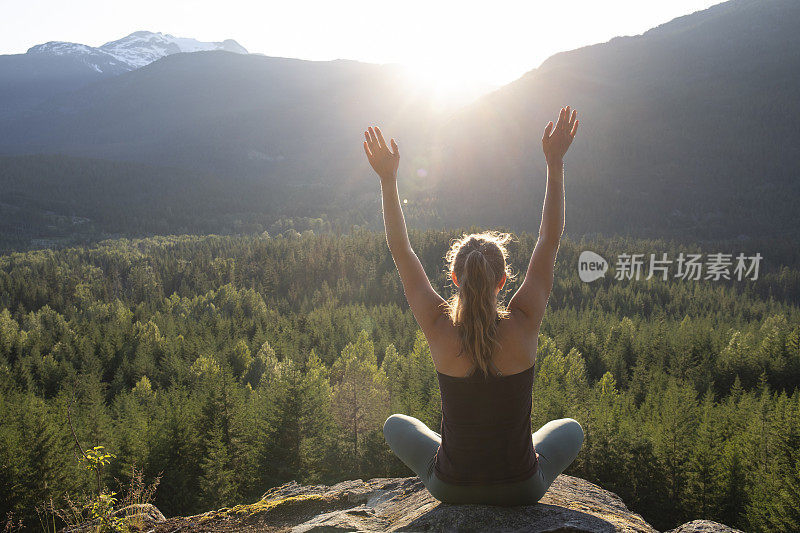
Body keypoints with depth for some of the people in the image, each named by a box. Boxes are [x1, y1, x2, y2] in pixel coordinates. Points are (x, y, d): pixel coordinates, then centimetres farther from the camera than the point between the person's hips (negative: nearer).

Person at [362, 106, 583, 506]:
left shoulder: (440, 330, -20)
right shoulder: (523, 326, -21)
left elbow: (400, 251, -11)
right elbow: (550, 241, -12)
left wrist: (388, 179, -11)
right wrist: (555, 163, -11)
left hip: (451, 487, 0)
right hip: (522, 489, 0)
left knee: (395, 425, 29)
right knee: (570, 429, 32)